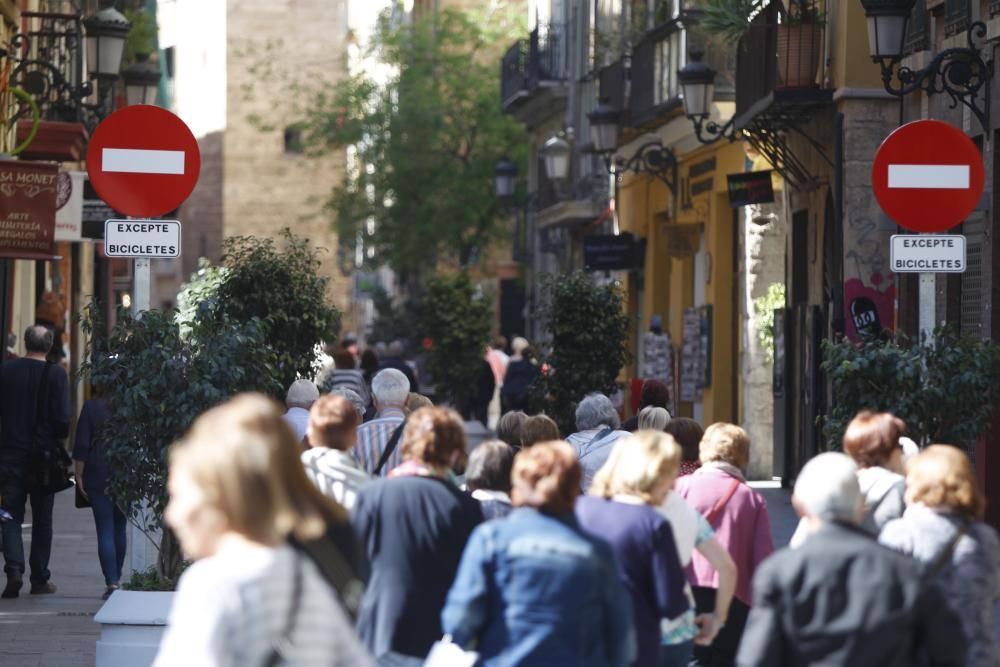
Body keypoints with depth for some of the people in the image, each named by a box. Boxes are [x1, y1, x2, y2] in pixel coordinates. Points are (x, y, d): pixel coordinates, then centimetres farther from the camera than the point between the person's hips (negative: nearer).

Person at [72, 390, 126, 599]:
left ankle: (112, 582, -14)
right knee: (120, 529, 17)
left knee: (105, 531, -3)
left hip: (99, 477, -3)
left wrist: (79, 475, 1)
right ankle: (116, 578, 24)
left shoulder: (91, 407, -6)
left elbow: (81, 446, -6)